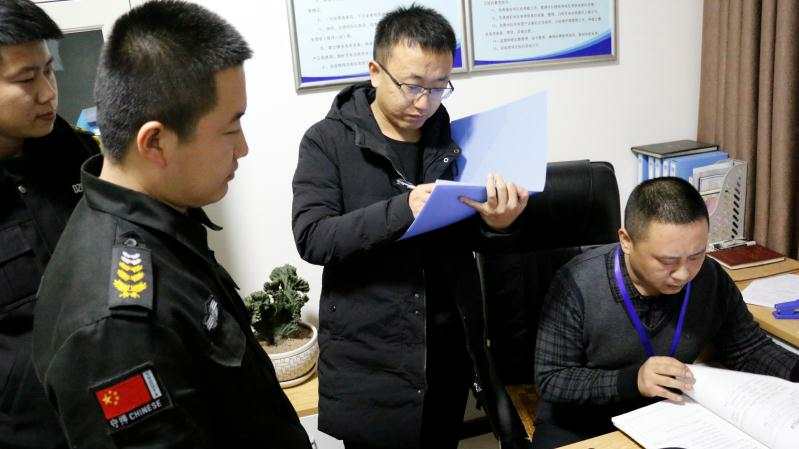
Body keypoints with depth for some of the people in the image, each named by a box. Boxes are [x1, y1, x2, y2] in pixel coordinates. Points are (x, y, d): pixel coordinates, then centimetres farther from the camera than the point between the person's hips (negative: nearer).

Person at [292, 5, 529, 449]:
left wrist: (495, 223, -17)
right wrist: (402, 209, -31)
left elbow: (472, 238, 7)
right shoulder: (328, 141, -8)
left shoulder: (455, 137, 2)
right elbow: (311, 238, -18)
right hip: (367, 357, -3)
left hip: (450, 348, 4)